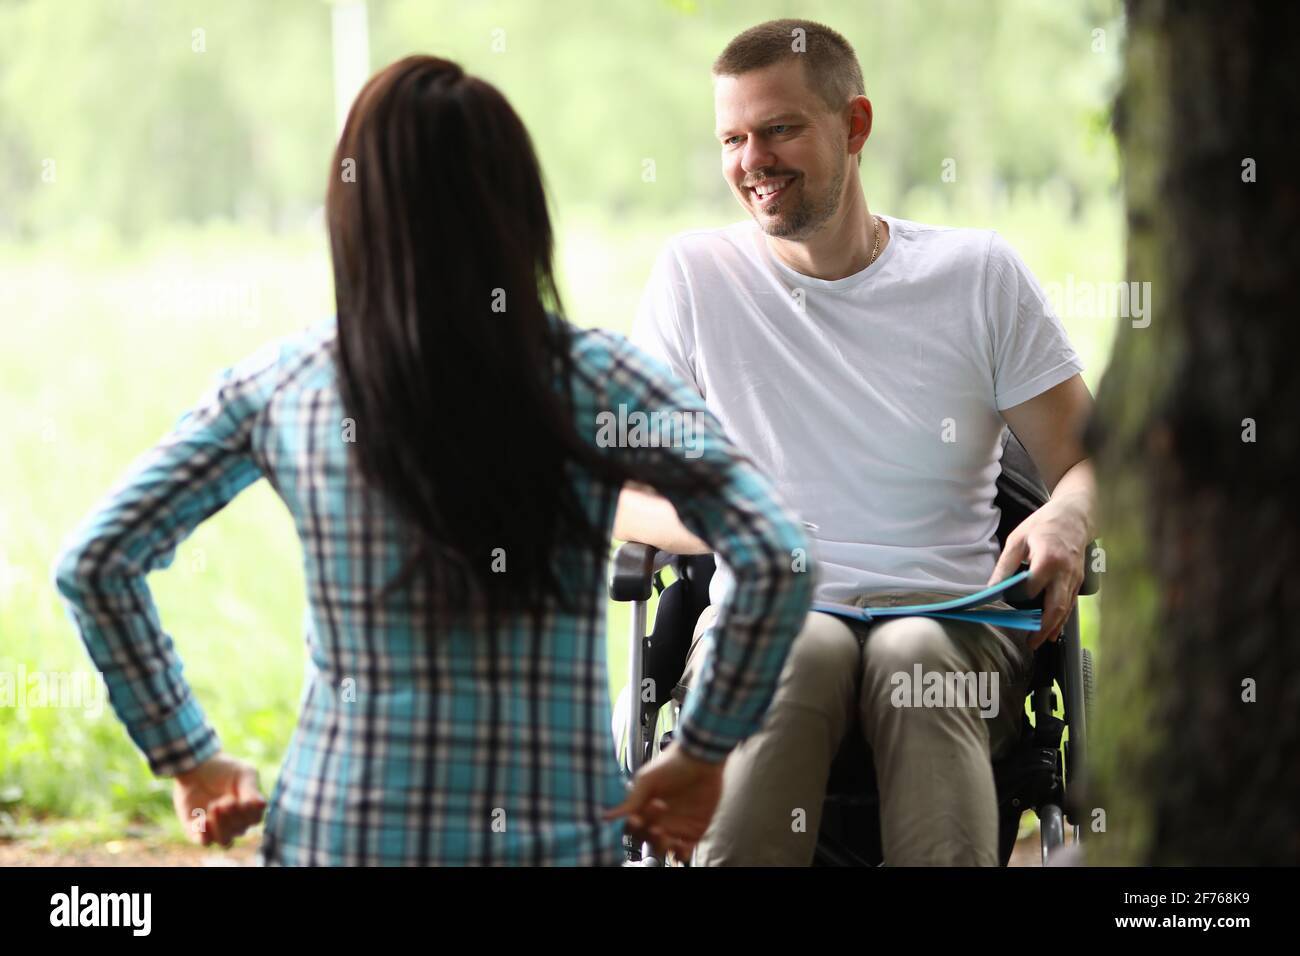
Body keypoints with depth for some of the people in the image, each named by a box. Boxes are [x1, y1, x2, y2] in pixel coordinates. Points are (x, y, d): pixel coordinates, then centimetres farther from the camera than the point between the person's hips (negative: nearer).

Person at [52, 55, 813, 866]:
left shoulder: (279, 387, 0)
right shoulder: (598, 382, -6)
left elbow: (94, 562, 3)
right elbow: (776, 562, -12)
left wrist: (187, 756, 10)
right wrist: (703, 753, -1)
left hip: (334, 831, 2)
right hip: (553, 838, -1)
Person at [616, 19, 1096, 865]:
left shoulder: (979, 273, 11)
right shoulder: (696, 276, 11)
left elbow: (1089, 461, 11)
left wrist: (1066, 520, -15)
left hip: (948, 611, 0)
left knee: (915, 655, -37)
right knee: (803, 652, -37)